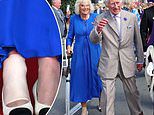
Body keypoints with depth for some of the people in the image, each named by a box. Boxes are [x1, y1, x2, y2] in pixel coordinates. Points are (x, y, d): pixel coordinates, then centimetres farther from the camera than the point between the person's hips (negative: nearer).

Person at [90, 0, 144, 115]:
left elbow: (138, 40, 11)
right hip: (108, 63, -2)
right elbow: (94, 40, -8)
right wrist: (98, 30, -29)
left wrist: (140, 60, 15)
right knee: (107, 94, 1)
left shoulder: (132, 17, 3)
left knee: (132, 92, 16)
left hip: (127, 62, 2)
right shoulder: (100, 18, -3)